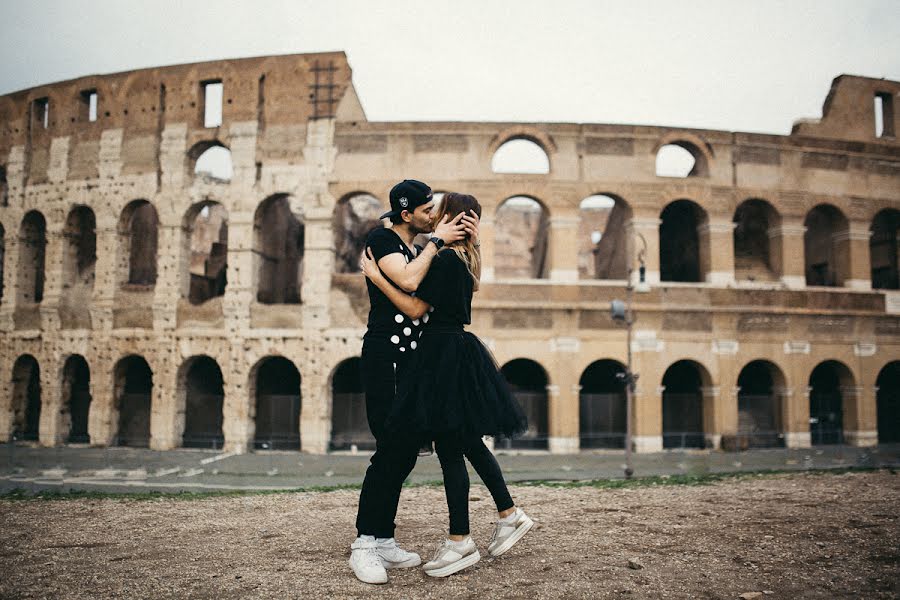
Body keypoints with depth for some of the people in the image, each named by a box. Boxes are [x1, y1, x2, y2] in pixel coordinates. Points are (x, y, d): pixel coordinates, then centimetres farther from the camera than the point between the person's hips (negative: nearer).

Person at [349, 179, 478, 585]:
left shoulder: (417, 251, 21)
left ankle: (384, 540, 13)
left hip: (410, 359, 9)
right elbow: (408, 281, -21)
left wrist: (469, 241, 8)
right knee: (390, 449, -13)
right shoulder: (381, 239, -3)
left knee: (406, 450, 6)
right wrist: (438, 240, -10)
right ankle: (364, 544, -5)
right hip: (383, 356, -8)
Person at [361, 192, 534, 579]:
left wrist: (375, 276, -12)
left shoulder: (445, 259, -15)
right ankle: (510, 514, 26)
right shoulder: (467, 258, 13)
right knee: (469, 443, 17)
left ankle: (460, 543, 5)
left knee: (449, 450, -3)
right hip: (458, 349, 10)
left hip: (444, 354, -10)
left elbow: (416, 309, -16)